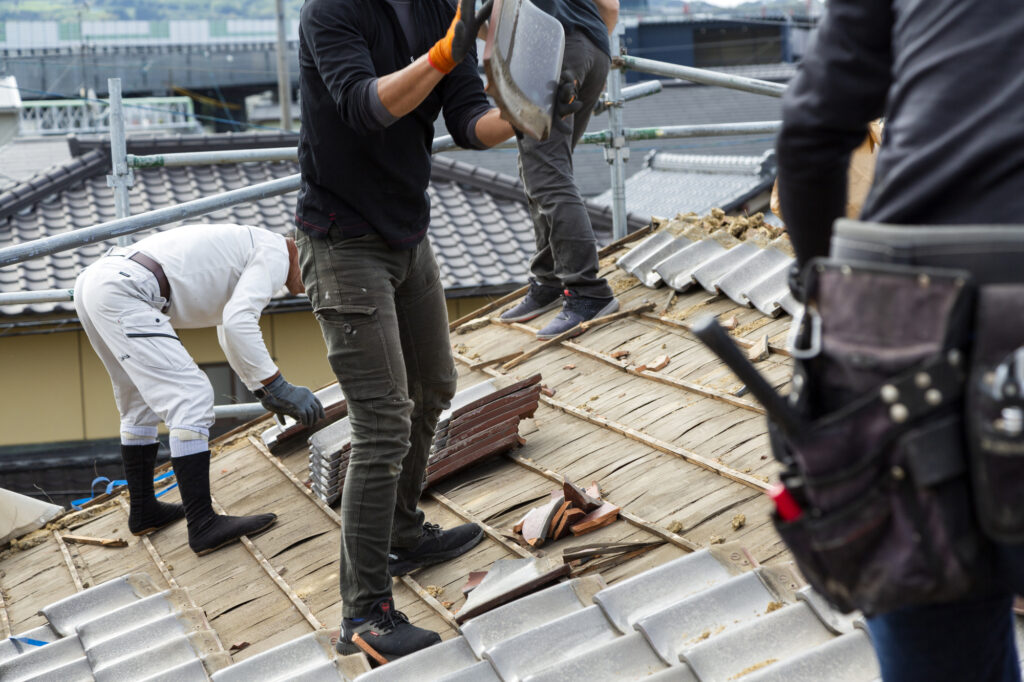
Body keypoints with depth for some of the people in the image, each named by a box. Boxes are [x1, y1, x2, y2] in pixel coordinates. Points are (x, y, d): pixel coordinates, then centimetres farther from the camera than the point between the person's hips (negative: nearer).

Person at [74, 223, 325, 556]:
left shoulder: (247, 247, 29)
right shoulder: (275, 254, -1)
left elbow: (230, 334, 43)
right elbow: (238, 323, -17)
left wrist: (262, 389, 46)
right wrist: (278, 387, -14)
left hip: (92, 282, 11)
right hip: (122, 290, -11)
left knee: (142, 404, 24)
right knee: (191, 398, -13)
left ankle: (143, 511, 34)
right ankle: (203, 525, -15)